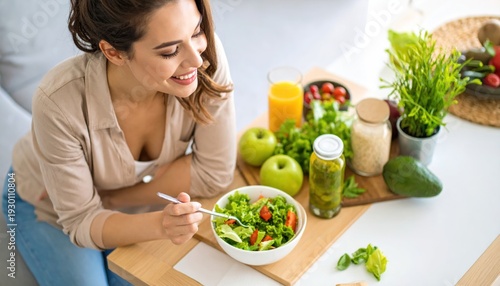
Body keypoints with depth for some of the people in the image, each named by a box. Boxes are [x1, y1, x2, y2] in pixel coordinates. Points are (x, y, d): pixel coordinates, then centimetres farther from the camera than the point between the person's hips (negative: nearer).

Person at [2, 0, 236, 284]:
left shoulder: (205, 53, -33)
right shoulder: (59, 102, -38)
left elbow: (214, 171, -22)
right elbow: (81, 219, -26)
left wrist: (110, 198, -25)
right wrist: (159, 224, -45)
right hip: (49, 208, -2)